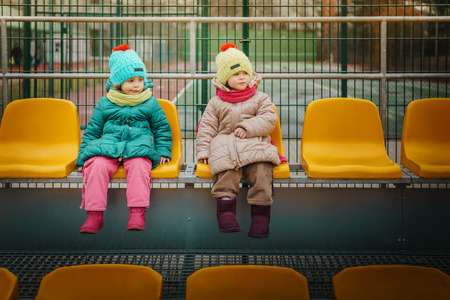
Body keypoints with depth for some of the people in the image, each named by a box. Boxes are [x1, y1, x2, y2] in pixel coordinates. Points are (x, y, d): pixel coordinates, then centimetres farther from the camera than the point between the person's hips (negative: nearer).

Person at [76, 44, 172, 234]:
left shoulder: (151, 104, 16)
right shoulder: (104, 104, 16)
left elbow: (162, 128, 21)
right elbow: (92, 131, 19)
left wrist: (163, 152, 7)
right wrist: (84, 155, 10)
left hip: (139, 147, -1)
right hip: (107, 146, 1)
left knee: (139, 166, -35)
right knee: (97, 166, -30)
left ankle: (137, 213, -36)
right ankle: (94, 215, -29)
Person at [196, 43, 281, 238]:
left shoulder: (260, 99, 16)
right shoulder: (216, 103, 16)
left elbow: (269, 119, 3)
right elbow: (206, 128, 13)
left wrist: (247, 127, -10)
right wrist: (203, 151, 0)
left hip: (256, 146, 0)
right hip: (225, 146, 0)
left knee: (262, 172, -25)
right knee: (226, 174, -29)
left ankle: (260, 217, -21)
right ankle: (226, 215, -28)